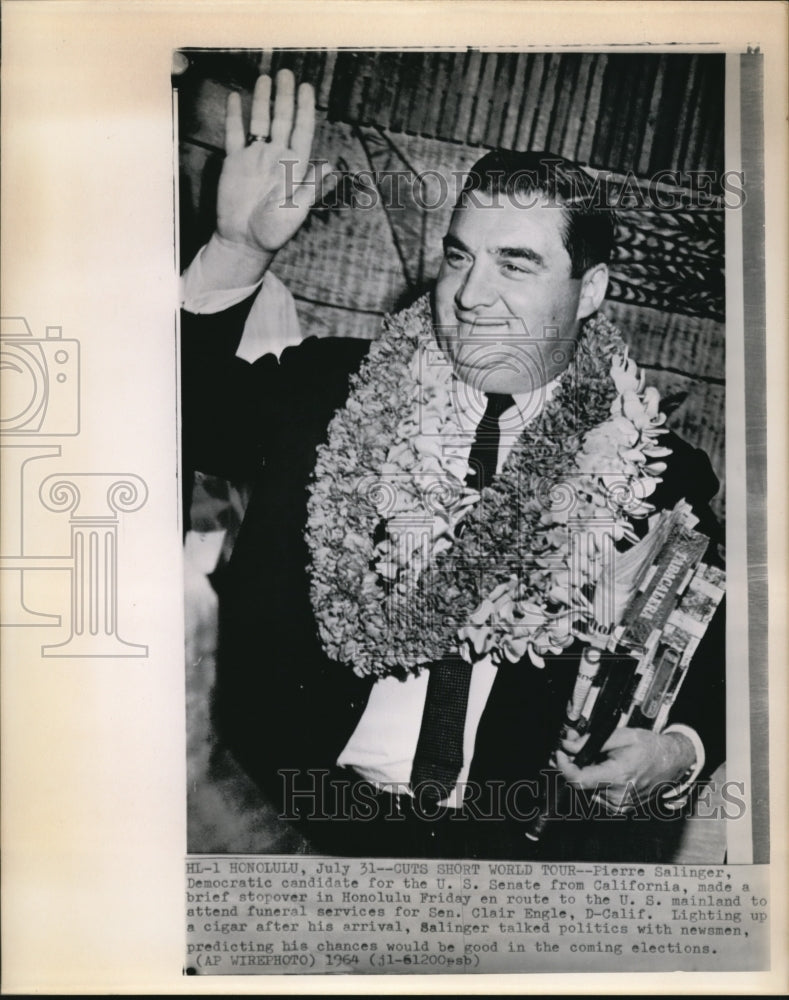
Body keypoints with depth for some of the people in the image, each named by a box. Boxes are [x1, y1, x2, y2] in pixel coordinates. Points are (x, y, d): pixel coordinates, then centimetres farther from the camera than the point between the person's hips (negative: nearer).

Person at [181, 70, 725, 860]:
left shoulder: (659, 477, 3)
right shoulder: (329, 390, 6)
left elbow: (726, 662, 11)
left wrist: (680, 749, -9)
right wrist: (240, 251, -12)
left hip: (516, 834, 2)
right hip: (291, 799, -1)